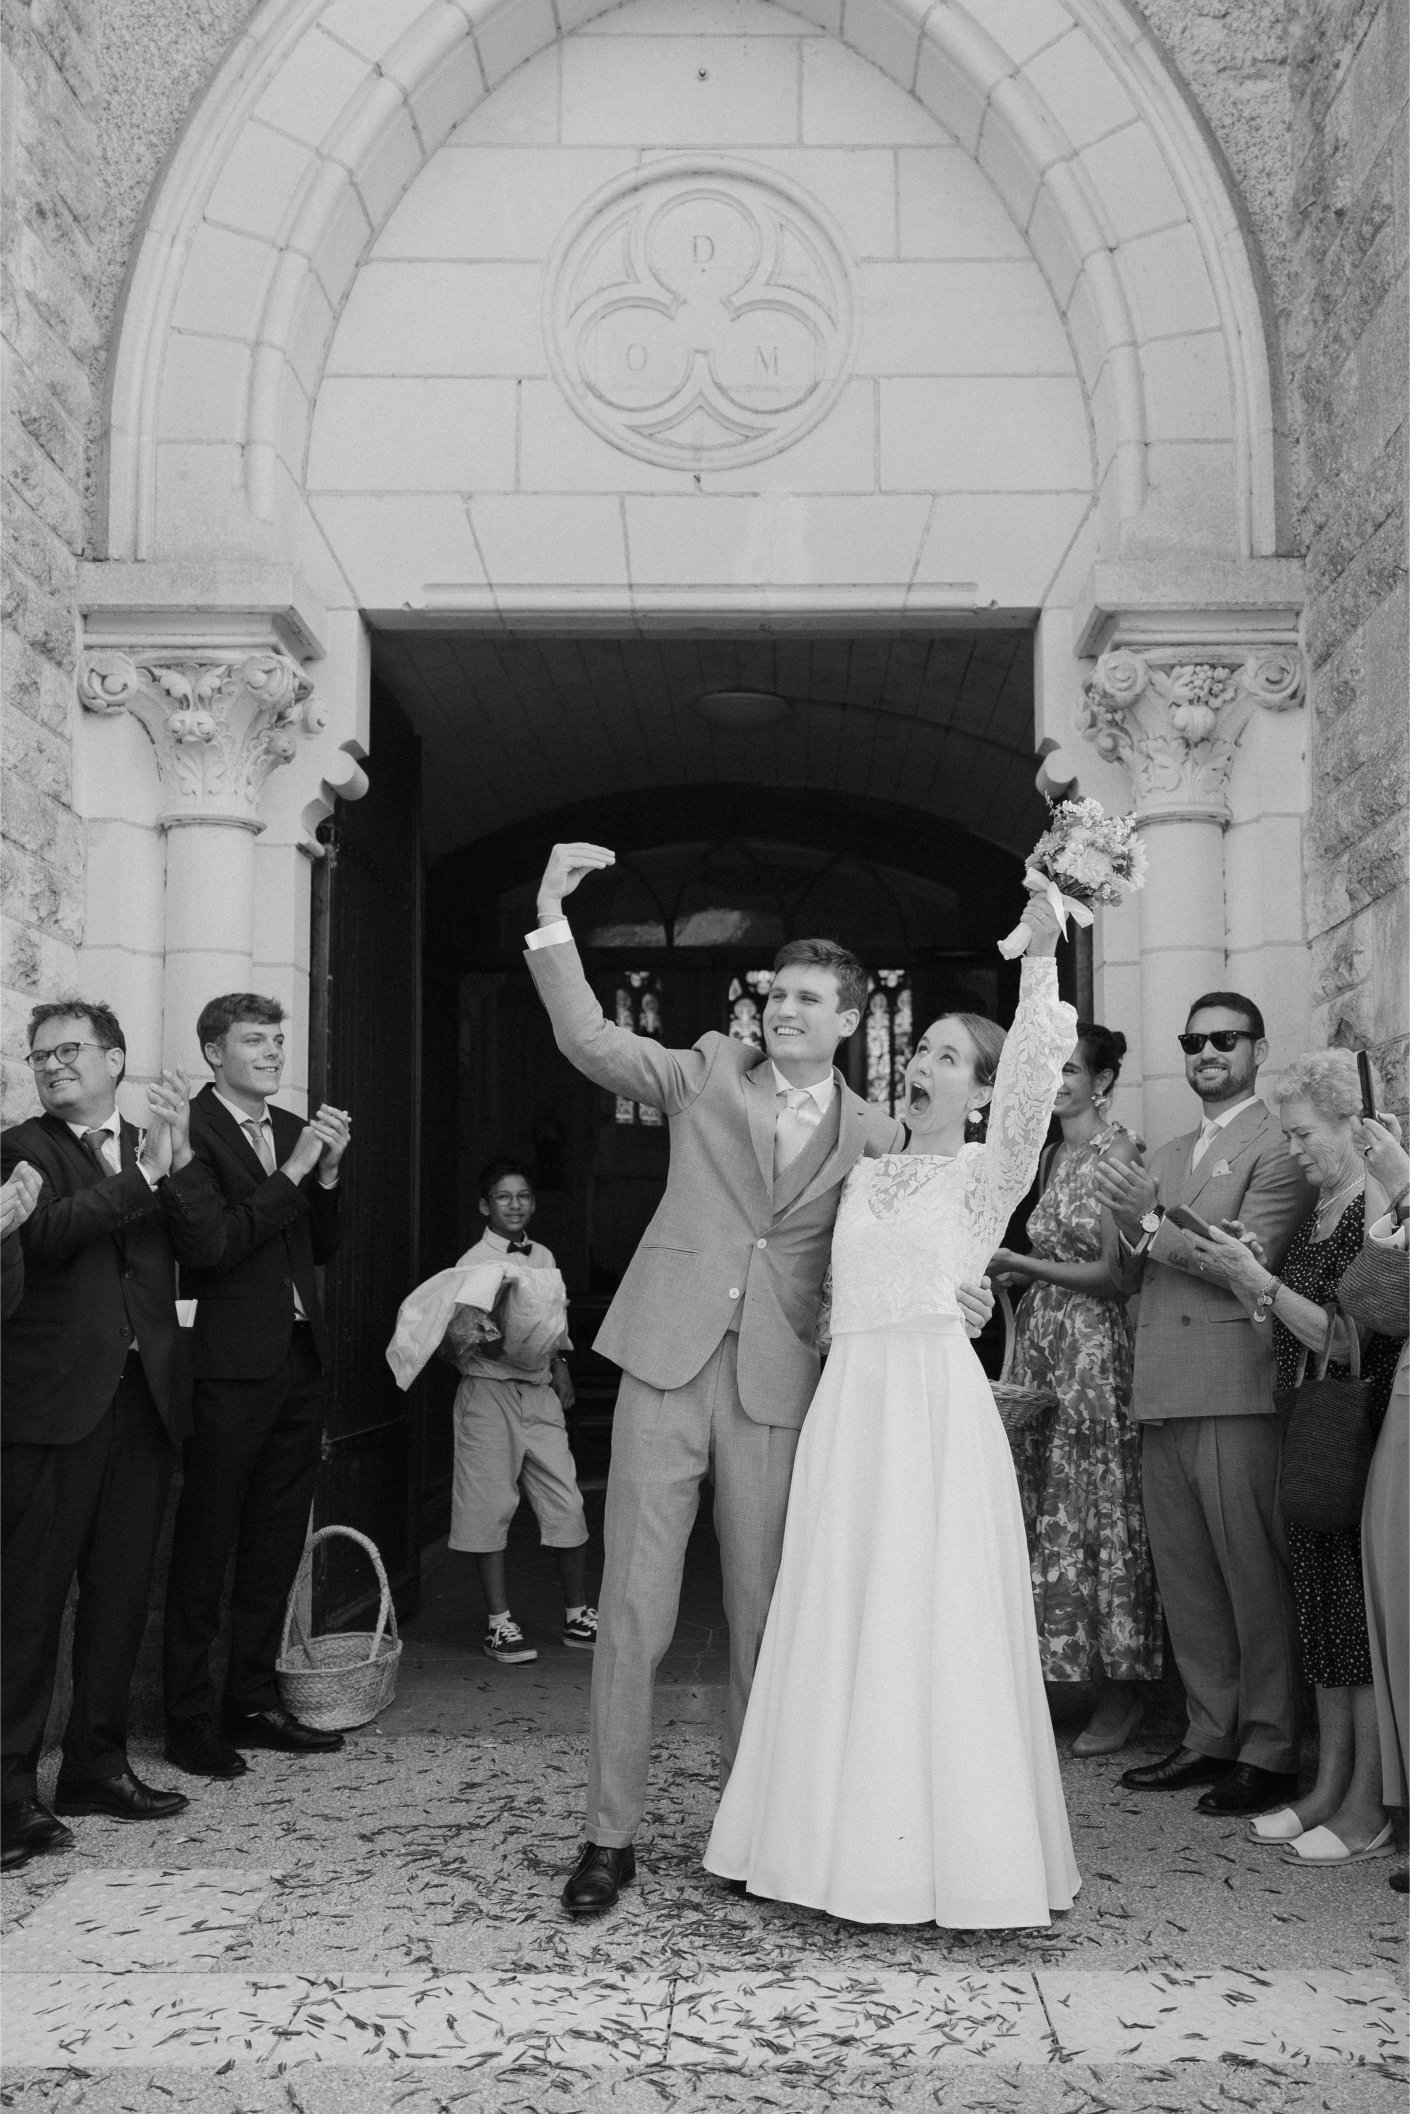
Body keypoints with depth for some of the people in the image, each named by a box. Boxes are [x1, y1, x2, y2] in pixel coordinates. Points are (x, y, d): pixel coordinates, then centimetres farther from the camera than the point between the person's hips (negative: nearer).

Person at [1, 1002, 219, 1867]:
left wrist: (179, 1158, -13)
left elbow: (203, 1244, 1)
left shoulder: (158, 1149, 15)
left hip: (146, 1397, 5)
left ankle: (99, 1762, 21)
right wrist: (141, 1176, -17)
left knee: (121, 1592, 11)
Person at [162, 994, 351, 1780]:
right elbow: (211, 1245, -19)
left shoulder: (295, 1131, 14)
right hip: (230, 1367, -7)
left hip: (300, 1360, 8)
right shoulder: (191, 1130, -10)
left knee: (276, 1545, 14)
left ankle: (255, 1700, 24)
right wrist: (292, 1173, -18)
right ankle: (190, 1717, 9)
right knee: (204, 1546, 1)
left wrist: (328, 1171, -1)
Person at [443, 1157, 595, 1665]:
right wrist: (494, 1347, -26)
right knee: (489, 1505, -1)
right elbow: (455, 1337, -10)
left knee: (565, 1503, 2)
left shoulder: (544, 1257, 14)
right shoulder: (473, 1263, -5)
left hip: (539, 1393, 5)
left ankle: (578, 1615, 13)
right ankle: (498, 1622, 9)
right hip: (489, 1391, -5)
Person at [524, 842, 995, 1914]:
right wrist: (553, 918, -11)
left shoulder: (875, 1134, 11)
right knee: (635, 1603, 0)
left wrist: (952, 1293, -6)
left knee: (765, 1609, 7)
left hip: (777, 1384, 1)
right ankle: (612, 1834, 9)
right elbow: (591, 1040, -1)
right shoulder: (712, 1071, 8)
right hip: (670, 1359, -1)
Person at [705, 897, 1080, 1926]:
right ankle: (854, 1837, 17)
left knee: (936, 1623, -3)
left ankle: (956, 1851, 7)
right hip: (848, 1402, 6)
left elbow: (1035, 1080, -16)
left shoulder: (985, 1173, 1)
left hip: (935, 1399, -5)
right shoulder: (866, 1174, 17)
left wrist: (1041, 959, -22)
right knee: (842, 1622, 7)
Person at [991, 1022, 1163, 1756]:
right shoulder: (1051, 1155, 15)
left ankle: (1124, 1690, 9)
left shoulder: (1119, 1153, -9)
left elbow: (1111, 1272, -12)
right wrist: (1008, 1275, 4)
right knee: (1046, 1507, 5)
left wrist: (1016, 1263, -10)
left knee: (1103, 1504, -1)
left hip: (1096, 1345, -7)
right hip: (1040, 1340, 7)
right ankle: (1062, 1670, 12)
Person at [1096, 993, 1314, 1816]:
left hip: (1238, 1392, -7)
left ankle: (1271, 1752, 7)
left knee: (1255, 1578, -2)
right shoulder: (1167, 1156, 21)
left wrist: (1151, 1224, -14)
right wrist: (1129, 1225, 0)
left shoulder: (1280, 1146, -3)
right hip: (1164, 1393, 8)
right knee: (1186, 1581, 11)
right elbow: (1134, 1279, 20)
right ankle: (1211, 1737, 21)